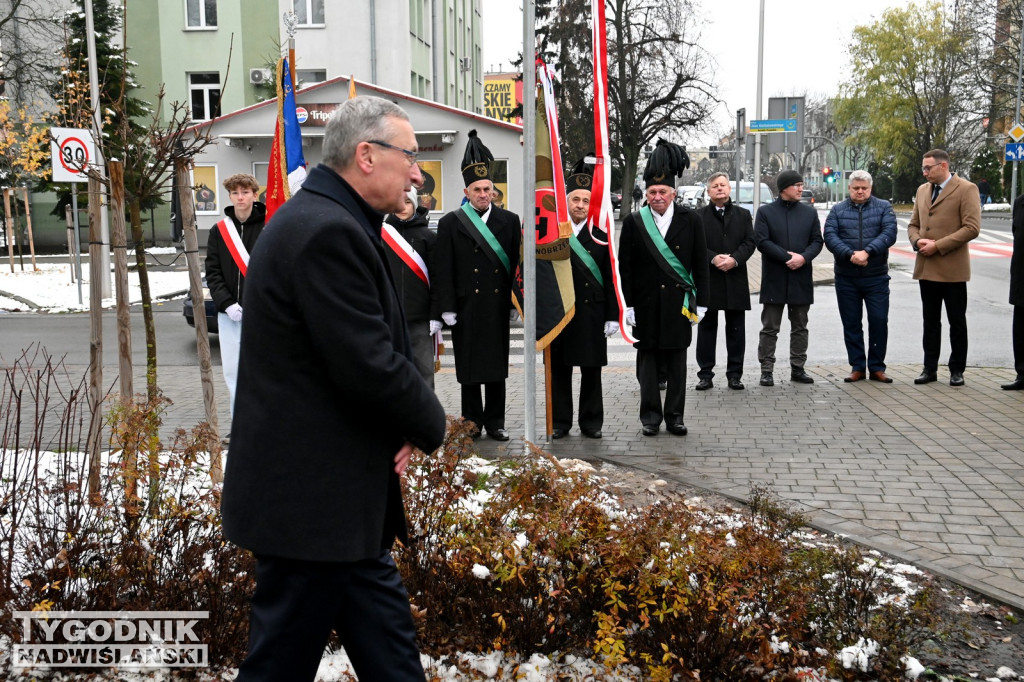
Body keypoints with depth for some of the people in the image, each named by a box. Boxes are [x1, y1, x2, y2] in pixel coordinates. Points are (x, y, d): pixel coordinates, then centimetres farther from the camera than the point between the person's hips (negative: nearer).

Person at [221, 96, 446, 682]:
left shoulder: (326, 221, 14)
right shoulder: (329, 232, -20)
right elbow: (370, 367, -24)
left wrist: (401, 429, 1)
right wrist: (430, 425, -5)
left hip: (339, 498, 10)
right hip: (311, 503, -10)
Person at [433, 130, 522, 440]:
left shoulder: (509, 221, 8)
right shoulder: (450, 223, 2)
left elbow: (516, 264, 7)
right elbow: (443, 269, -1)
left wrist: (514, 303, 3)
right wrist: (447, 307, -7)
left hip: (497, 306, 2)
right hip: (466, 307, -1)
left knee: (497, 366, 8)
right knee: (468, 367, 5)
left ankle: (495, 421, 18)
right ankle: (472, 422, 17)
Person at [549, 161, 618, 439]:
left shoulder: (601, 234, 4)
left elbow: (610, 279, 2)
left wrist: (612, 316, -2)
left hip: (592, 311, 0)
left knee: (591, 370, 6)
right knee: (559, 370, 6)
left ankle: (591, 422, 17)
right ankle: (560, 422, 16)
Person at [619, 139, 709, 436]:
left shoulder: (690, 220, 2)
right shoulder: (634, 222, 1)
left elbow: (700, 264, 4)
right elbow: (625, 266, 2)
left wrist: (700, 302, 1)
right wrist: (628, 305, -2)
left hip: (678, 302, 0)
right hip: (646, 305, 0)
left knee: (677, 361, 5)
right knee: (647, 359, 4)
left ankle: (674, 416, 15)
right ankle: (651, 416, 14)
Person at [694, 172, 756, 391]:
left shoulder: (743, 215, 11)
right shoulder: (699, 216, 4)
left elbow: (749, 242, 2)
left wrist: (734, 259, -14)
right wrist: (713, 258, -18)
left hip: (735, 279, 2)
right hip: (708, 279, -2)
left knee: (736, 329, 5)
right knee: (706, 328, 3)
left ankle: (735, 374, 13)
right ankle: (705, 374, 9)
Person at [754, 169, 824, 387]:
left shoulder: (809, 213, 10)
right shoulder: (765, 212, 0)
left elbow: (817, 241, 6)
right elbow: (762, 241, -9)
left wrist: (803, 257, -14)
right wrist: (787, 257, -16)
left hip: (802, 279, 4)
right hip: (774, 279, -3)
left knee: (800, 327, 10)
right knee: (770, 328, 1)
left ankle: (798, 368, 19)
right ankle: (767, 370, 6)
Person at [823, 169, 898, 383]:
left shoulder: (884, 207, 6)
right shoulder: (837, 210, 8)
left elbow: (889, 233, -8)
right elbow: (830, 237, -6)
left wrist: (867, 252, -22)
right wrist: (850, 255, -20)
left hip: (876, 277, -1)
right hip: (846, 277, 1)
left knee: (879, 321, -1)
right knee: (851, 323, 5)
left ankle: (877, 367, 11)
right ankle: (857, 367, 15)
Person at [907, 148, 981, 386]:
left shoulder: (966, 189, -6)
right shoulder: (922, 190, 14)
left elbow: (972, 228, -14)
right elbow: (913, 224, 19)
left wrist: (938, 245, -17)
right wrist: (917, 241, -4)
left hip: (952, 268, -6)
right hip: (927, 267, 6)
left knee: (957, 322, 4)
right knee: (930, 321, 11)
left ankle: (957, 370, 13)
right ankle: (930, 368, 17)